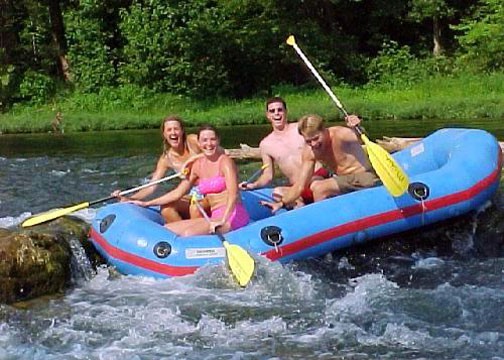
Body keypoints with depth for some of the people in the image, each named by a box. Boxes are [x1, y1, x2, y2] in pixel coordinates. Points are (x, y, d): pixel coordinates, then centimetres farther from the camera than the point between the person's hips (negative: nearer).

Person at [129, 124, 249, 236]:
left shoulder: (225, 161, -7)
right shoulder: (198, 165, 13)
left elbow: (233, 193, -21)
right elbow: (178, 193, 19)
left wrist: (223, 221, -34)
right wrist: (146, 203, 18)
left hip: (231, 215, -8)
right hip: (215, 217, 8)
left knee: (189, 234, -30)